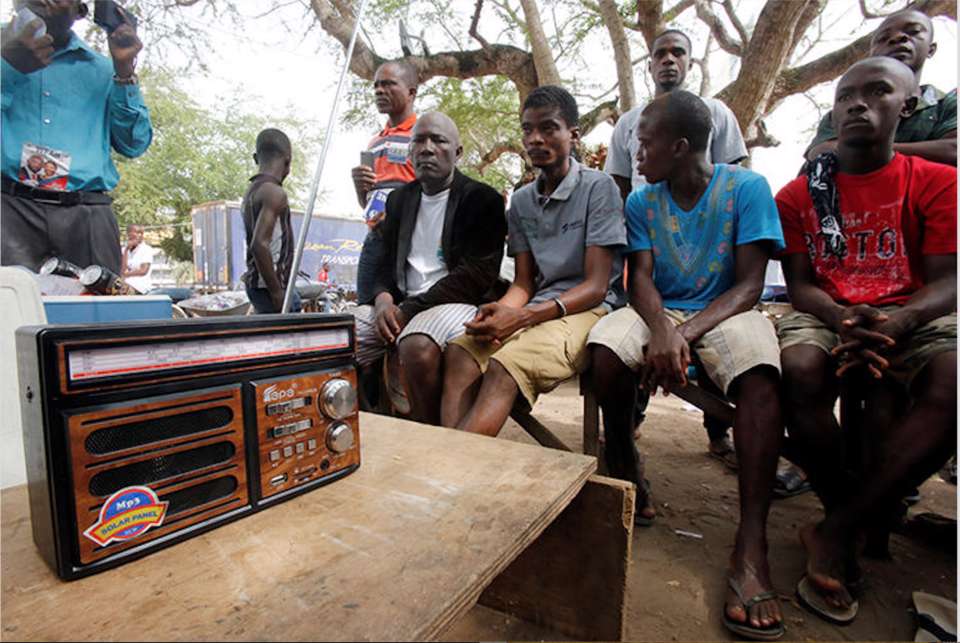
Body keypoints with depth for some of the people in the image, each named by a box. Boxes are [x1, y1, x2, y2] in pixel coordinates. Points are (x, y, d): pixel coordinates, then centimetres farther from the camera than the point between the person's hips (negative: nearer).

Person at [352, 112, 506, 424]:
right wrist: (384, 299, -8)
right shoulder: (399, 198, 18)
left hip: (457, 303, -5)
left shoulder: (482, 199, -1)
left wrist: (408, 310, -15)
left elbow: (475, 275, -12)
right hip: (399, 303, 6)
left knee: (418, 347, -36)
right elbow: (386, 262, 17)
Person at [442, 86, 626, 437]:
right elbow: (523, 283, 11)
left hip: (589, 309, -5)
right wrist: (500, 309, -14)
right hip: (535, 312, 5)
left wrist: (525, 316, -21)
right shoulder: (521, 201, 14)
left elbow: (596, 286, -9)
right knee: (459, 352, -25)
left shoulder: (598, 187, -3)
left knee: (504, 366, -33)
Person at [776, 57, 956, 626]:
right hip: (826, 317, 0)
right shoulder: (799, 194, 10)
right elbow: (800, 284, 3)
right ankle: (848, 526, -13)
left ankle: (835, 532, -21)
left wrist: (900, 320, -24)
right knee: (800, 369, -34)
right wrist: (842, 317, -18)